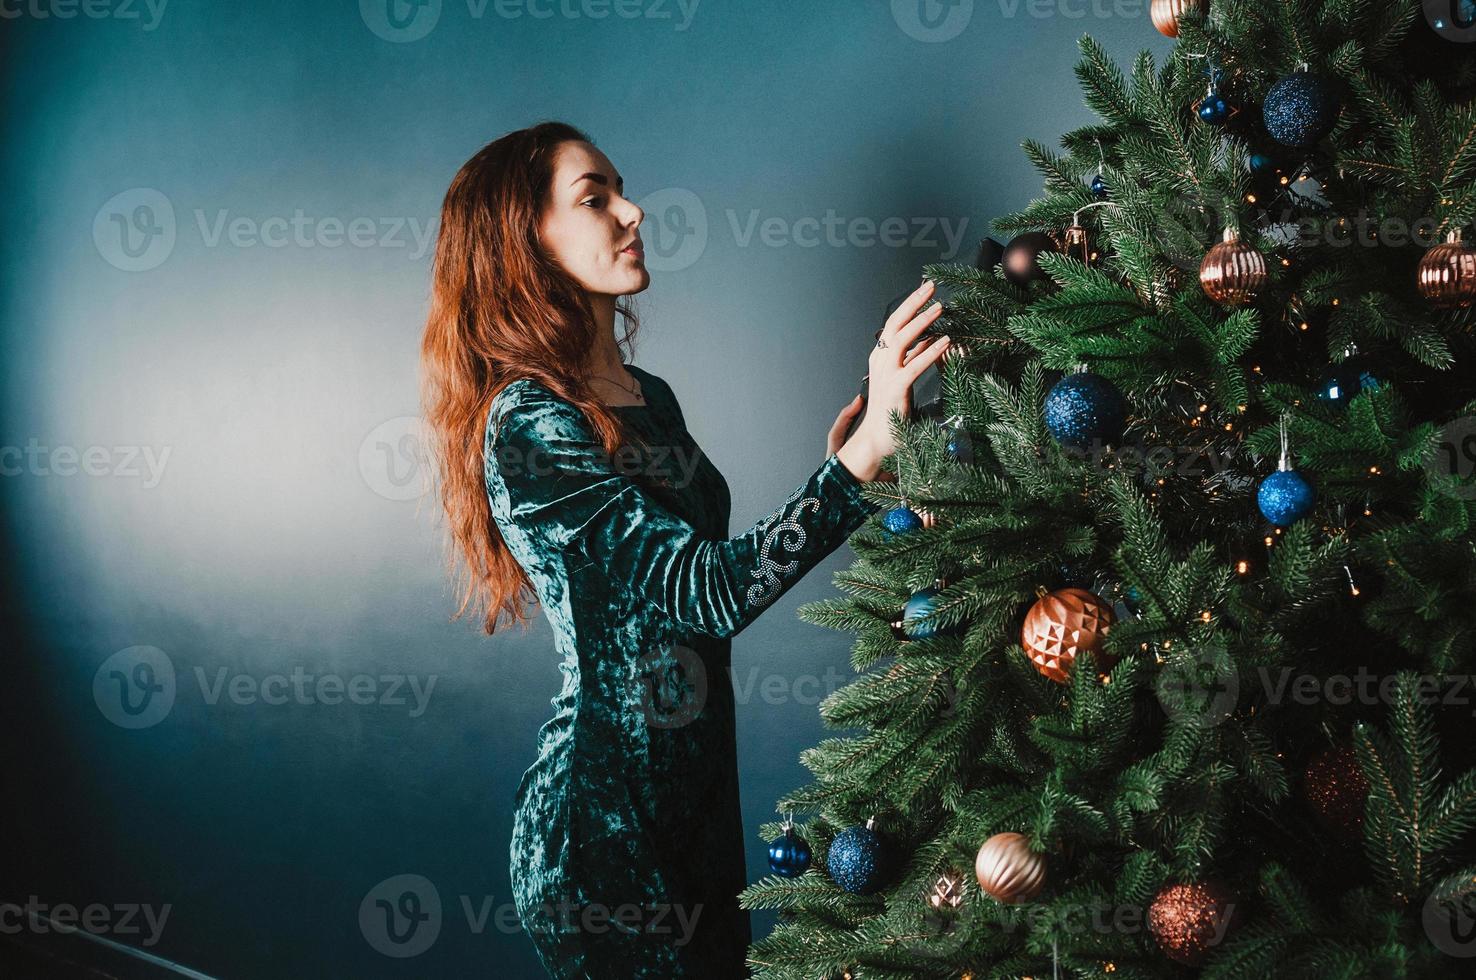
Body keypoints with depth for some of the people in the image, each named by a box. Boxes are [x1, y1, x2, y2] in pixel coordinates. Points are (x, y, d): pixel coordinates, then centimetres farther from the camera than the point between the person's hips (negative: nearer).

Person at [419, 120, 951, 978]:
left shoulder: (649, 398, 8)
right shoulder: (528, 426, -19)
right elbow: (708, 592, -27)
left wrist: (837, 468, 5)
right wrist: (866, 451, -34)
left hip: (698, 795, 8)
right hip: (604, 821, -8)